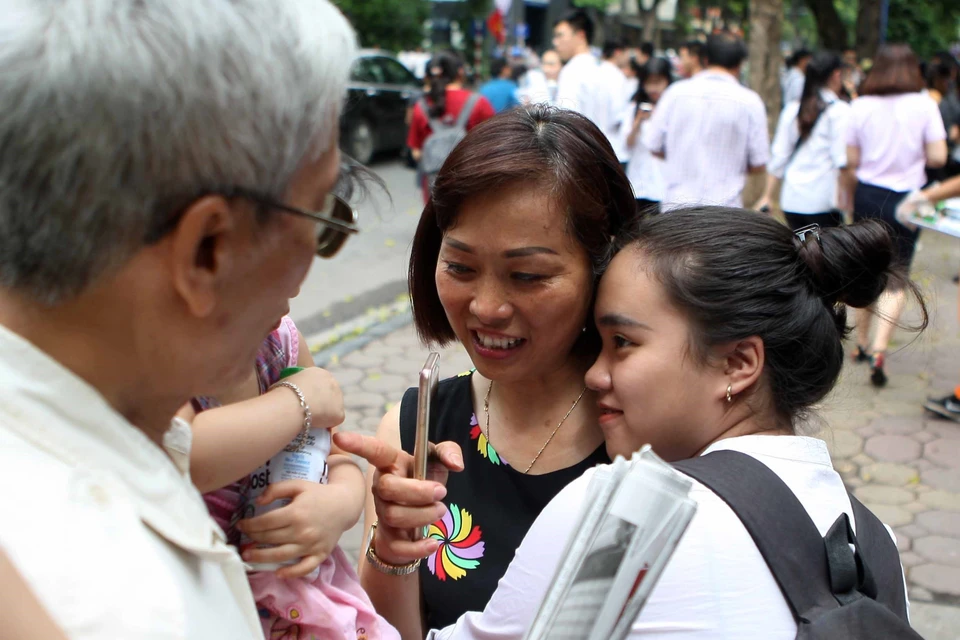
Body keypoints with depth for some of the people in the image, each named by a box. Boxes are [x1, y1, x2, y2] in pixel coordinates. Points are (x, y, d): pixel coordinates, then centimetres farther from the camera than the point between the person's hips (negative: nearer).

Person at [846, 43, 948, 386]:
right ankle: (879, 349, -12)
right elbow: (938, 157, -8)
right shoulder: (924, 104, -8)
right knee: (896, 279, 4)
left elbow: (851, 160, -2)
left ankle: (862, 344, 26)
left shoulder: (860, 106, -3)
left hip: (867, 196, 2)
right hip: (906, 199, -2)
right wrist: (914, 155, 11)